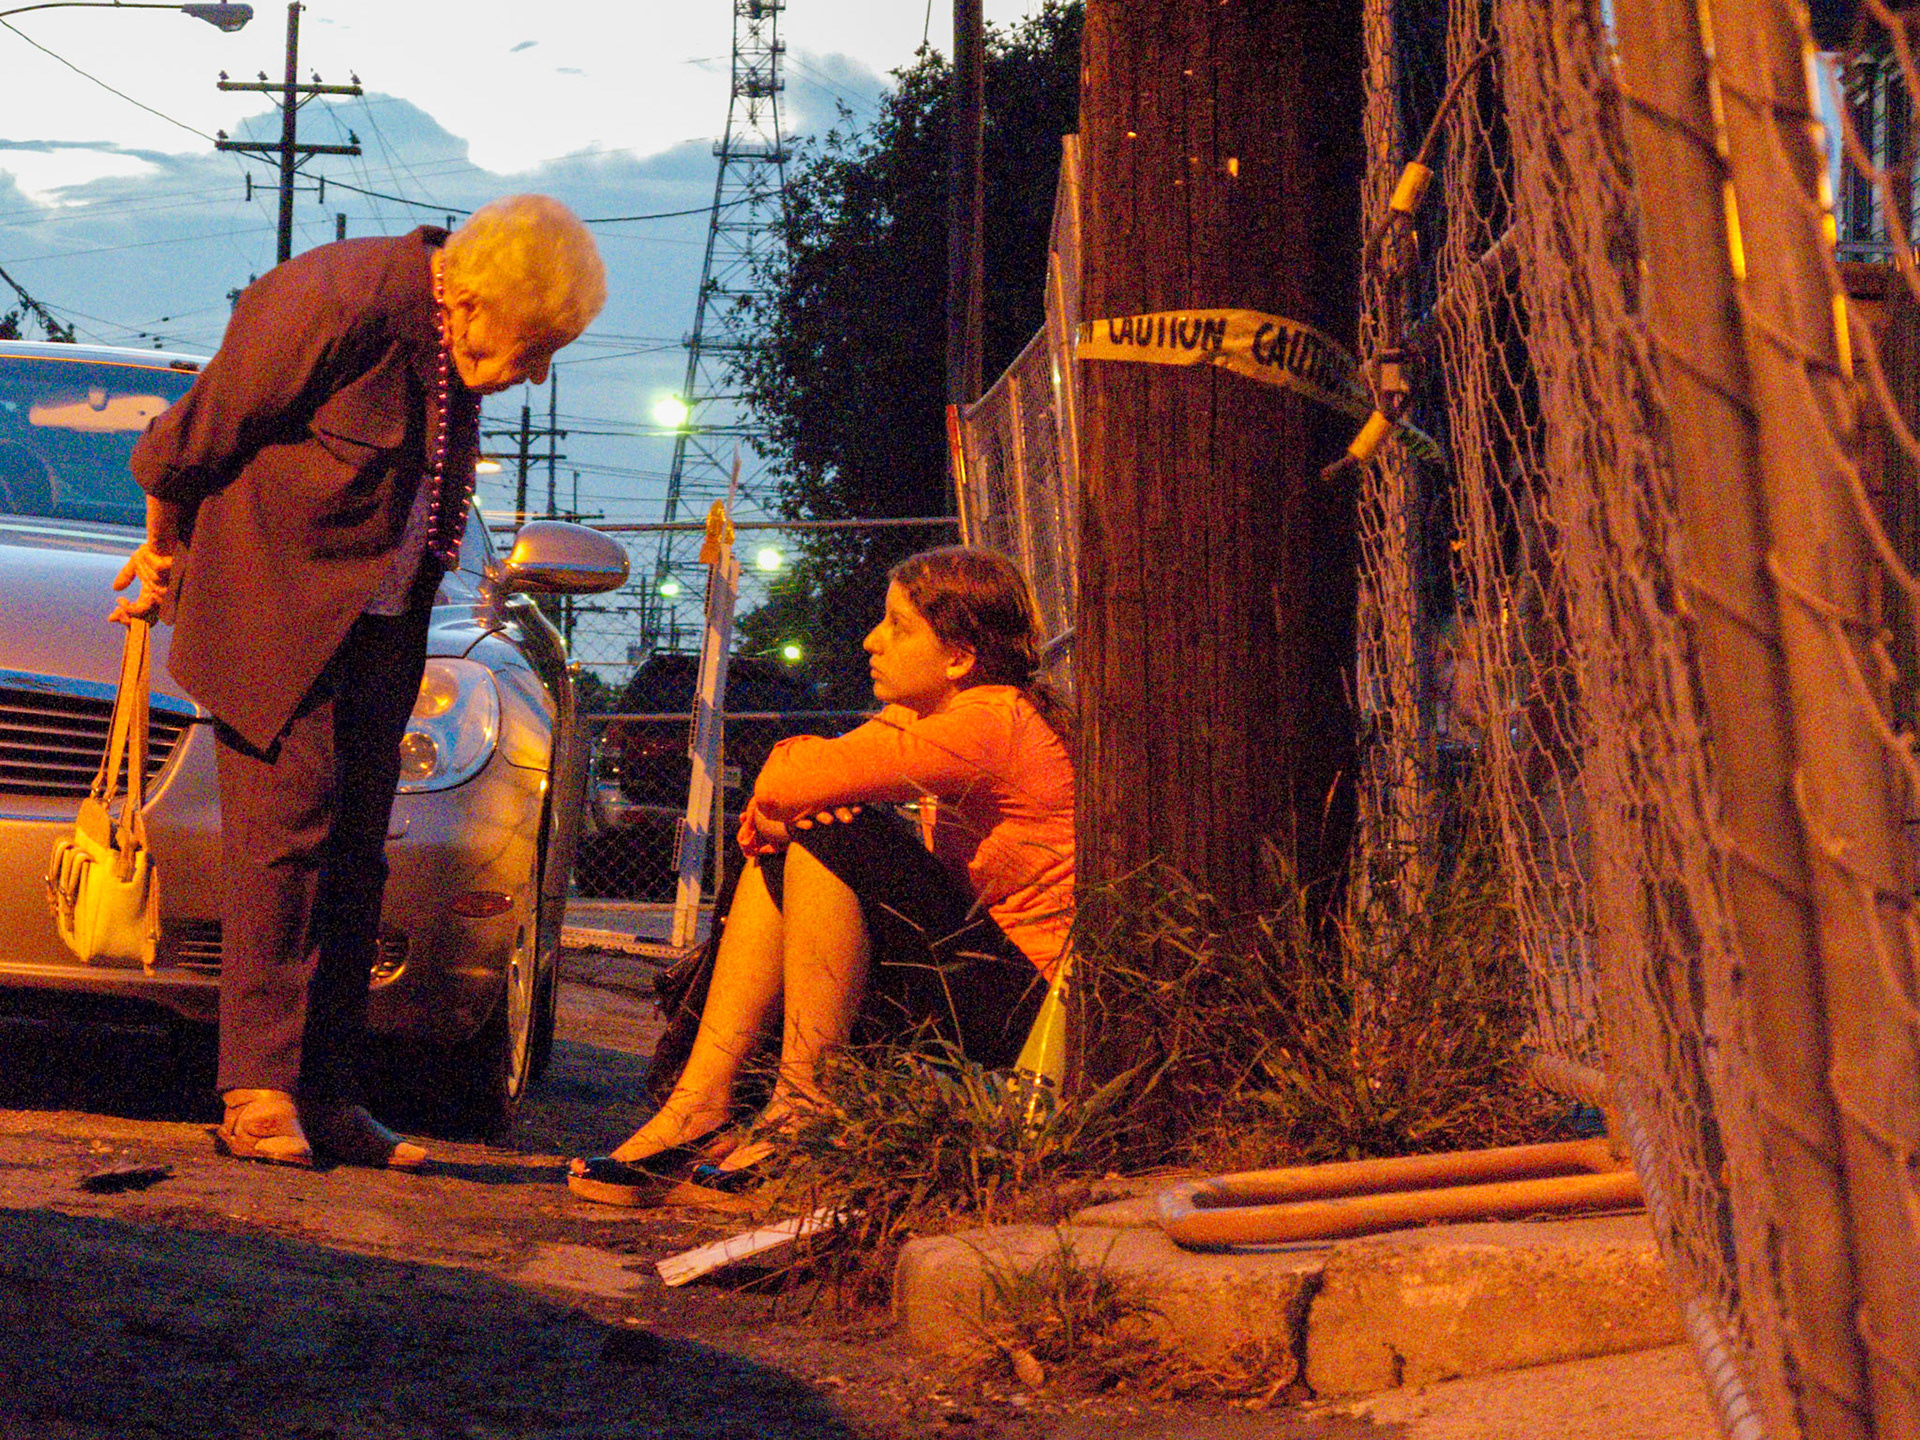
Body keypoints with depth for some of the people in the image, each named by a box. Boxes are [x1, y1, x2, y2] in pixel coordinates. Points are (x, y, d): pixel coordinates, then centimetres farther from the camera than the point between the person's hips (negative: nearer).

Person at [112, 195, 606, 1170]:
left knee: (355, 856, 5)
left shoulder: (452, 343, 6)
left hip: (378, 626, 8)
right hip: (276, 611, -8)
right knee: (286, 834, -13)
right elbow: (205, 432, -12)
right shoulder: (337, 305, -22)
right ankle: (257, 1092, -12)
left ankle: (327, 1096, 8)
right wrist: (169, 549, 6)